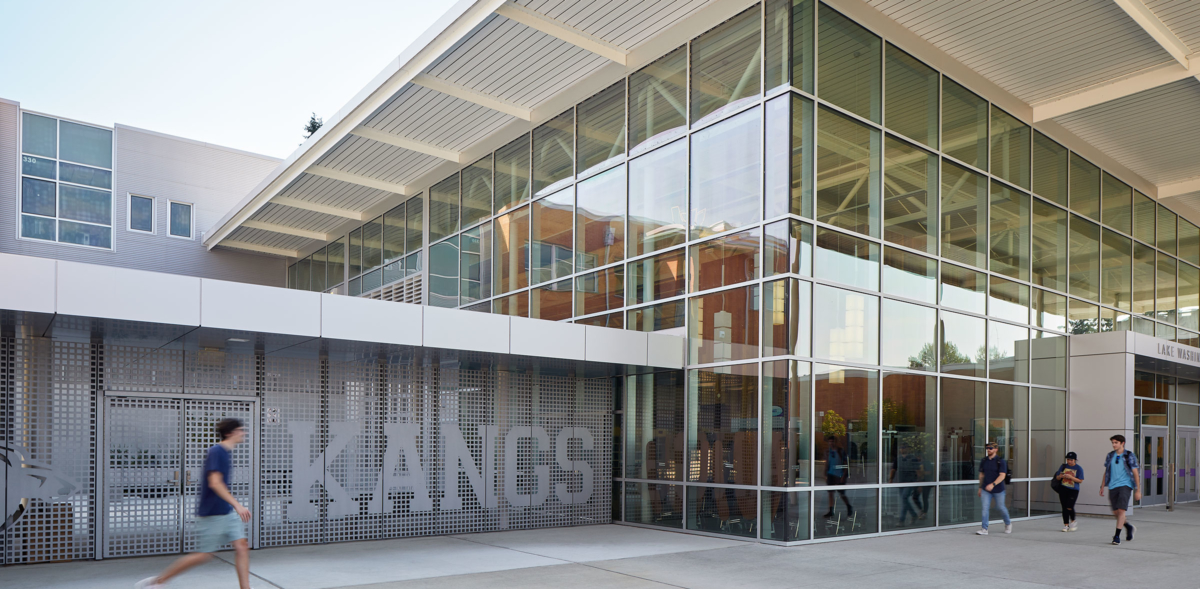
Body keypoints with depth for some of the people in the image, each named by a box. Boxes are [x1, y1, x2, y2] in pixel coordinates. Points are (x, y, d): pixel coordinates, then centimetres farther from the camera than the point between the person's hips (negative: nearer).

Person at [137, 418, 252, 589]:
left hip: (227, 512, 9)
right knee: (205, 555, 0)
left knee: (242, 547, 1)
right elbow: (214, 483, -26)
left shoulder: (225, 453, 12)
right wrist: (237, 504, -30)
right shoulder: (216, 451, -17)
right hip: (212, 514, -8)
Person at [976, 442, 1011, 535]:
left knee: (1001, 507, 10)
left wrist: (993, 484, -30)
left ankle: (1008, 523, 38)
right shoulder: (984, 461, 5)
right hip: (986, 489, 3)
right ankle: (984, 529, -7)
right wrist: (980, 488, 15)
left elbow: (1002, 475, -17)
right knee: (985, 508, -6)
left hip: (998, 490, -3)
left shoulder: (1001, 461, -9)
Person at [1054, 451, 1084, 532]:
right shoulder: (1063, 466, 8)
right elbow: (1057, 477, 12)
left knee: (1069, 507, -11)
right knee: (1064, 508, 3)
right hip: (1063, 489, 3)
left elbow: (1080, 480, -6)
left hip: (1073, 490, -3)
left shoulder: (1078, 468, -1)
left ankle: (1073, 522, 17)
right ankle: (1066, 525, 12)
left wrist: (1070, 477, -17)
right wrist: (1061, 476, -11)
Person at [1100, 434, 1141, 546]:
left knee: (1121, 510, -15)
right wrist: (1102, 487, 17)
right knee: (1115, 512, 7)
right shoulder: (1110, 456, 11)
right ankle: (1129, 527, 34)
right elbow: (1106, 472, 18)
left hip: (1125, 485, -5)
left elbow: (1135, 473, -2)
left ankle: (1117, 536, -11)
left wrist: (1138, 490, -5)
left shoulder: (1129, 456, -2)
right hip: (1112, 487, 5)